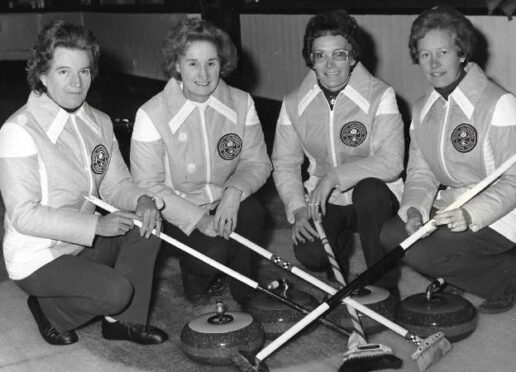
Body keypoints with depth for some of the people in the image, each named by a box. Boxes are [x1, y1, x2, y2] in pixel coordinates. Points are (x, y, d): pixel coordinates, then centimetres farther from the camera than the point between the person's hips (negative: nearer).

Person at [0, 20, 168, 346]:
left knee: (147, 222, -12)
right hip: (37, 258, -7)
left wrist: (142, 200, -18)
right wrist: (96, 225, -28)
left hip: (85, 244, 7)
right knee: (117, 290, -24)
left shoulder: (99, 123, 2)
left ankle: (125, 320, 2)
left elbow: (115, 182, 5)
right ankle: (49, 310, 7)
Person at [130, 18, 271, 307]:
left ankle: (245, 293, -3)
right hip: (178, 214, -2)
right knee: (213, 251, -28)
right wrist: (198, 219, -24)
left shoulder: (242, 103, -5)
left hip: (227, 204, 3)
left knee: (252, 211, -29)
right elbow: (147, 186, -15)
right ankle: (196, 283, 12)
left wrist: (235, 191, -25)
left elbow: (258, 162, -3)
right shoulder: (151, 115, -16)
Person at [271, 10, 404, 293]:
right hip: (322, 202, 3)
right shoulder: (294, 104, -3)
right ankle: (341, 243, 17)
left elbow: (391, 162, -24)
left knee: (368, 189, -36)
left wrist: (335, 176, -31)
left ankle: (385, 289, -16)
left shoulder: (380, 96, -15)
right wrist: (298, 208, -15)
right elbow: (284, 162, 1)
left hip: (375, 198, -2)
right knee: (309, 254, -24)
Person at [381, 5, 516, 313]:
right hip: (451, 210, 7)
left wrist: (471, 213, -33)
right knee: (392, 234, -11)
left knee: (422, 253, -22)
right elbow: (420, 173, 5)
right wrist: (414, 209, -16)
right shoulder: (422, 109, 6)